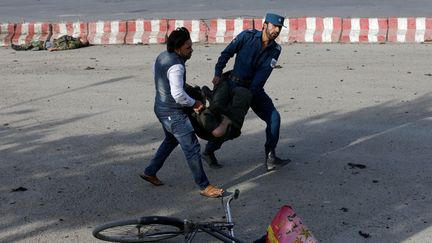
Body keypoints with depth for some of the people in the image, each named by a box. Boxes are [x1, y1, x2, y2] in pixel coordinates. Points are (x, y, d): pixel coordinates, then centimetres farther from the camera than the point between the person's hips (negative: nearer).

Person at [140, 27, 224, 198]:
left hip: (161, 108, 10)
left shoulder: (162, 56, 4)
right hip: (173, 113, -10)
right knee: (192, 148, -5)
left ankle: (150, 172, 37)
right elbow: (178, 94, -32)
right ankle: (204, 186, 1)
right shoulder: (176, 67, -26)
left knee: (171, 140, 30)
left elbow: (154, 70, 23)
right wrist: (194, 103, -16)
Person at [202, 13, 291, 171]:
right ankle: (209, 152, 20)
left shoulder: (275, 50, -4)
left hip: (255, 88, 5)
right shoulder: (247, 36, -13)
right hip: (236, 86, -4)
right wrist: (218, 73, -13)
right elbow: (227, 53, -6)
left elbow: (263, 73, -13)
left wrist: (250, 94, -22)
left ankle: (270, 158, 2)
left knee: (274, 117, -5)